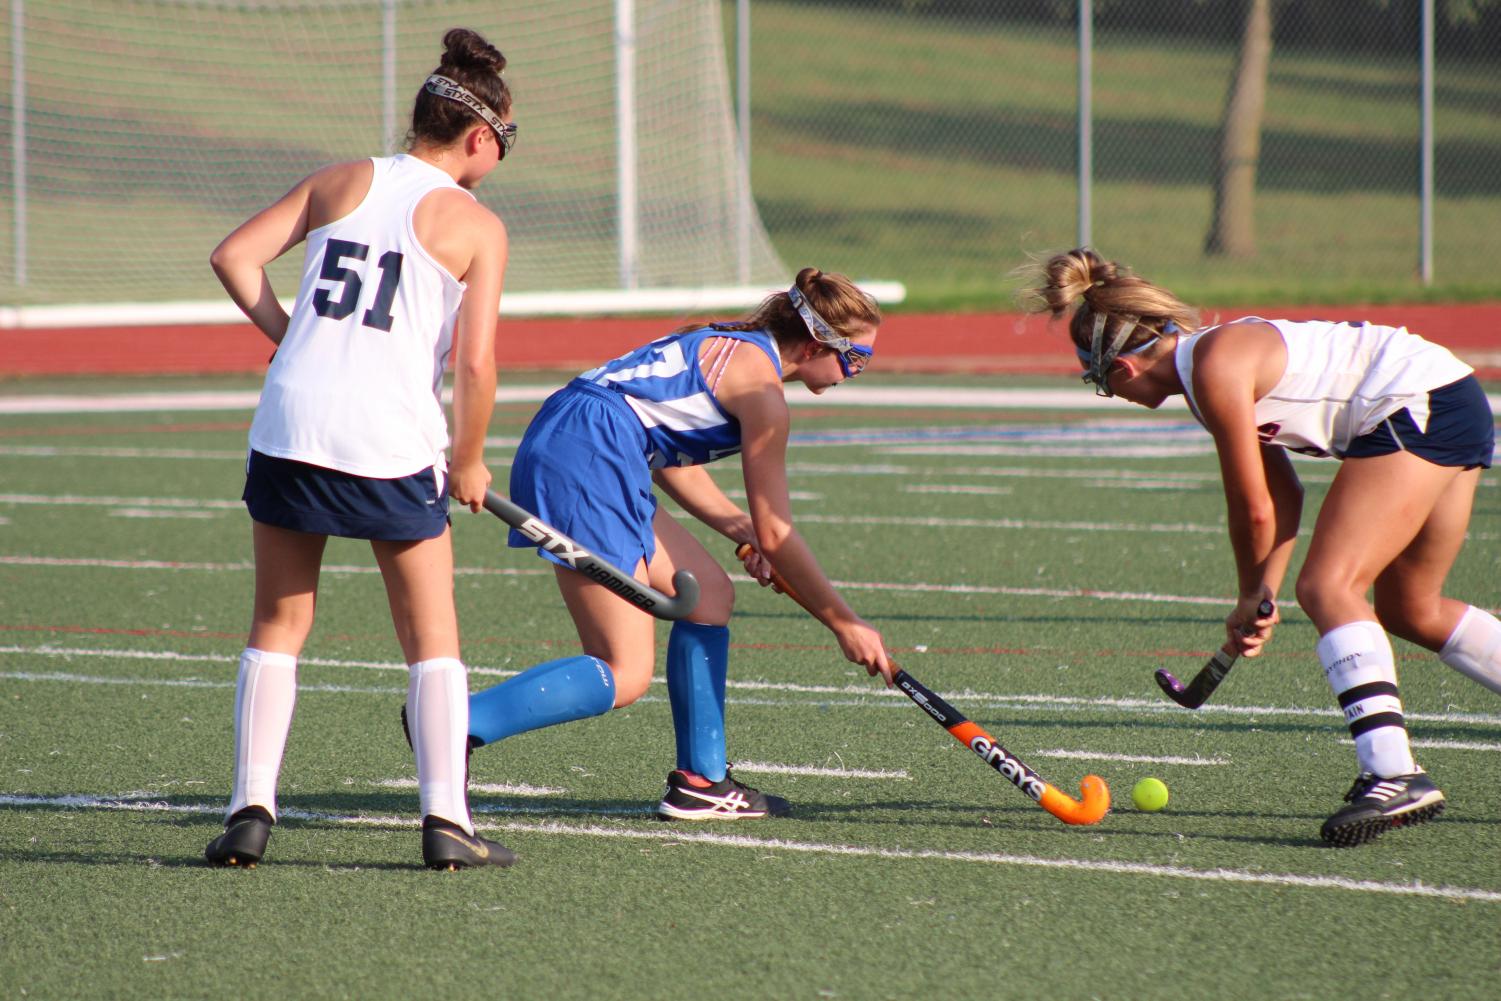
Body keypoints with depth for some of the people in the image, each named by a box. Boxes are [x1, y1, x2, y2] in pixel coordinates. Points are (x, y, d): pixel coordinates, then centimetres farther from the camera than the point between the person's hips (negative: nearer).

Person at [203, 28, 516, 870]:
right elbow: (475, 363, -7)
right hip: (395, 437, -3)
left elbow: (234, 257, 4)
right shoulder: (477, 225, 1)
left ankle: (252, 808, 6)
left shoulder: (339, 183, 11)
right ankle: (446, 819, 1)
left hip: (292, 421, 3)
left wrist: (294, 336, 13)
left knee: (278, 626, 14)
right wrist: (468, 464, 7)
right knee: (433, 636, 10)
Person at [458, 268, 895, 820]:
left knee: (710, 592, 16)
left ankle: (700, 783, 15)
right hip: (586, 459, -10)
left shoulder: (730, 346, 22)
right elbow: (776, 534, -5)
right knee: (624, 678, -9)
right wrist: (843, 623, 3)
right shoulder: (761, 387, -6)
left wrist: (741, 529, 17)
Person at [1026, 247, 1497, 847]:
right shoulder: (1209, 364, 15)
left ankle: (1393, 775, -28)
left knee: (1326, 586, -17)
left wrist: (1252, 597, 7)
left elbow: (1254, 509, -9)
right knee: (1411, 611, 20)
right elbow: (1284, 498, 17)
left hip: (1415, 405, -10)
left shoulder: (1215, 365, -14)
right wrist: (1263, 596, 11)